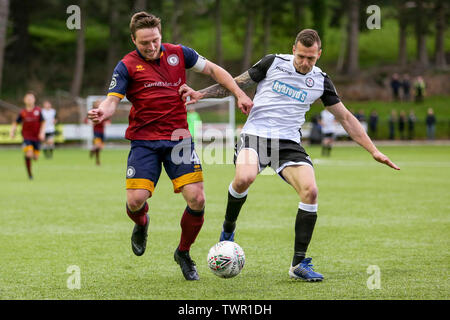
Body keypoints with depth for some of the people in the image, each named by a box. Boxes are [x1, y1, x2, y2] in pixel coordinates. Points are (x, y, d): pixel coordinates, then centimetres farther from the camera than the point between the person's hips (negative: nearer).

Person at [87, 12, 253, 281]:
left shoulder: (179, 54, 5)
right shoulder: (127, 66, -2)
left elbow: (213, 70, 15)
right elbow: (113, 99, -9)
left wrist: (239, 94, 7)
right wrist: (103, 111, -32)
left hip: (178, 138, 2)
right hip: (144, 141, -2)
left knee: (197, 198, -11)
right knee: (136, 200, -16)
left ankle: (184, 253, 15)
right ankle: (142, 224, 24)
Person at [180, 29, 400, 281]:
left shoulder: (320, 81, 9)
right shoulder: (273, 63, 2)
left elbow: (345, 117, 16)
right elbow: (235, 84, 10)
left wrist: (373, 150, 12)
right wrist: (201, 94, -3)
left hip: (289, 143, 3)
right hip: (255, 135, -2)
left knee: (310, 191, -22)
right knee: (244, 178, -34)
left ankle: (299, 264, -10)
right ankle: (229, 227, -1)